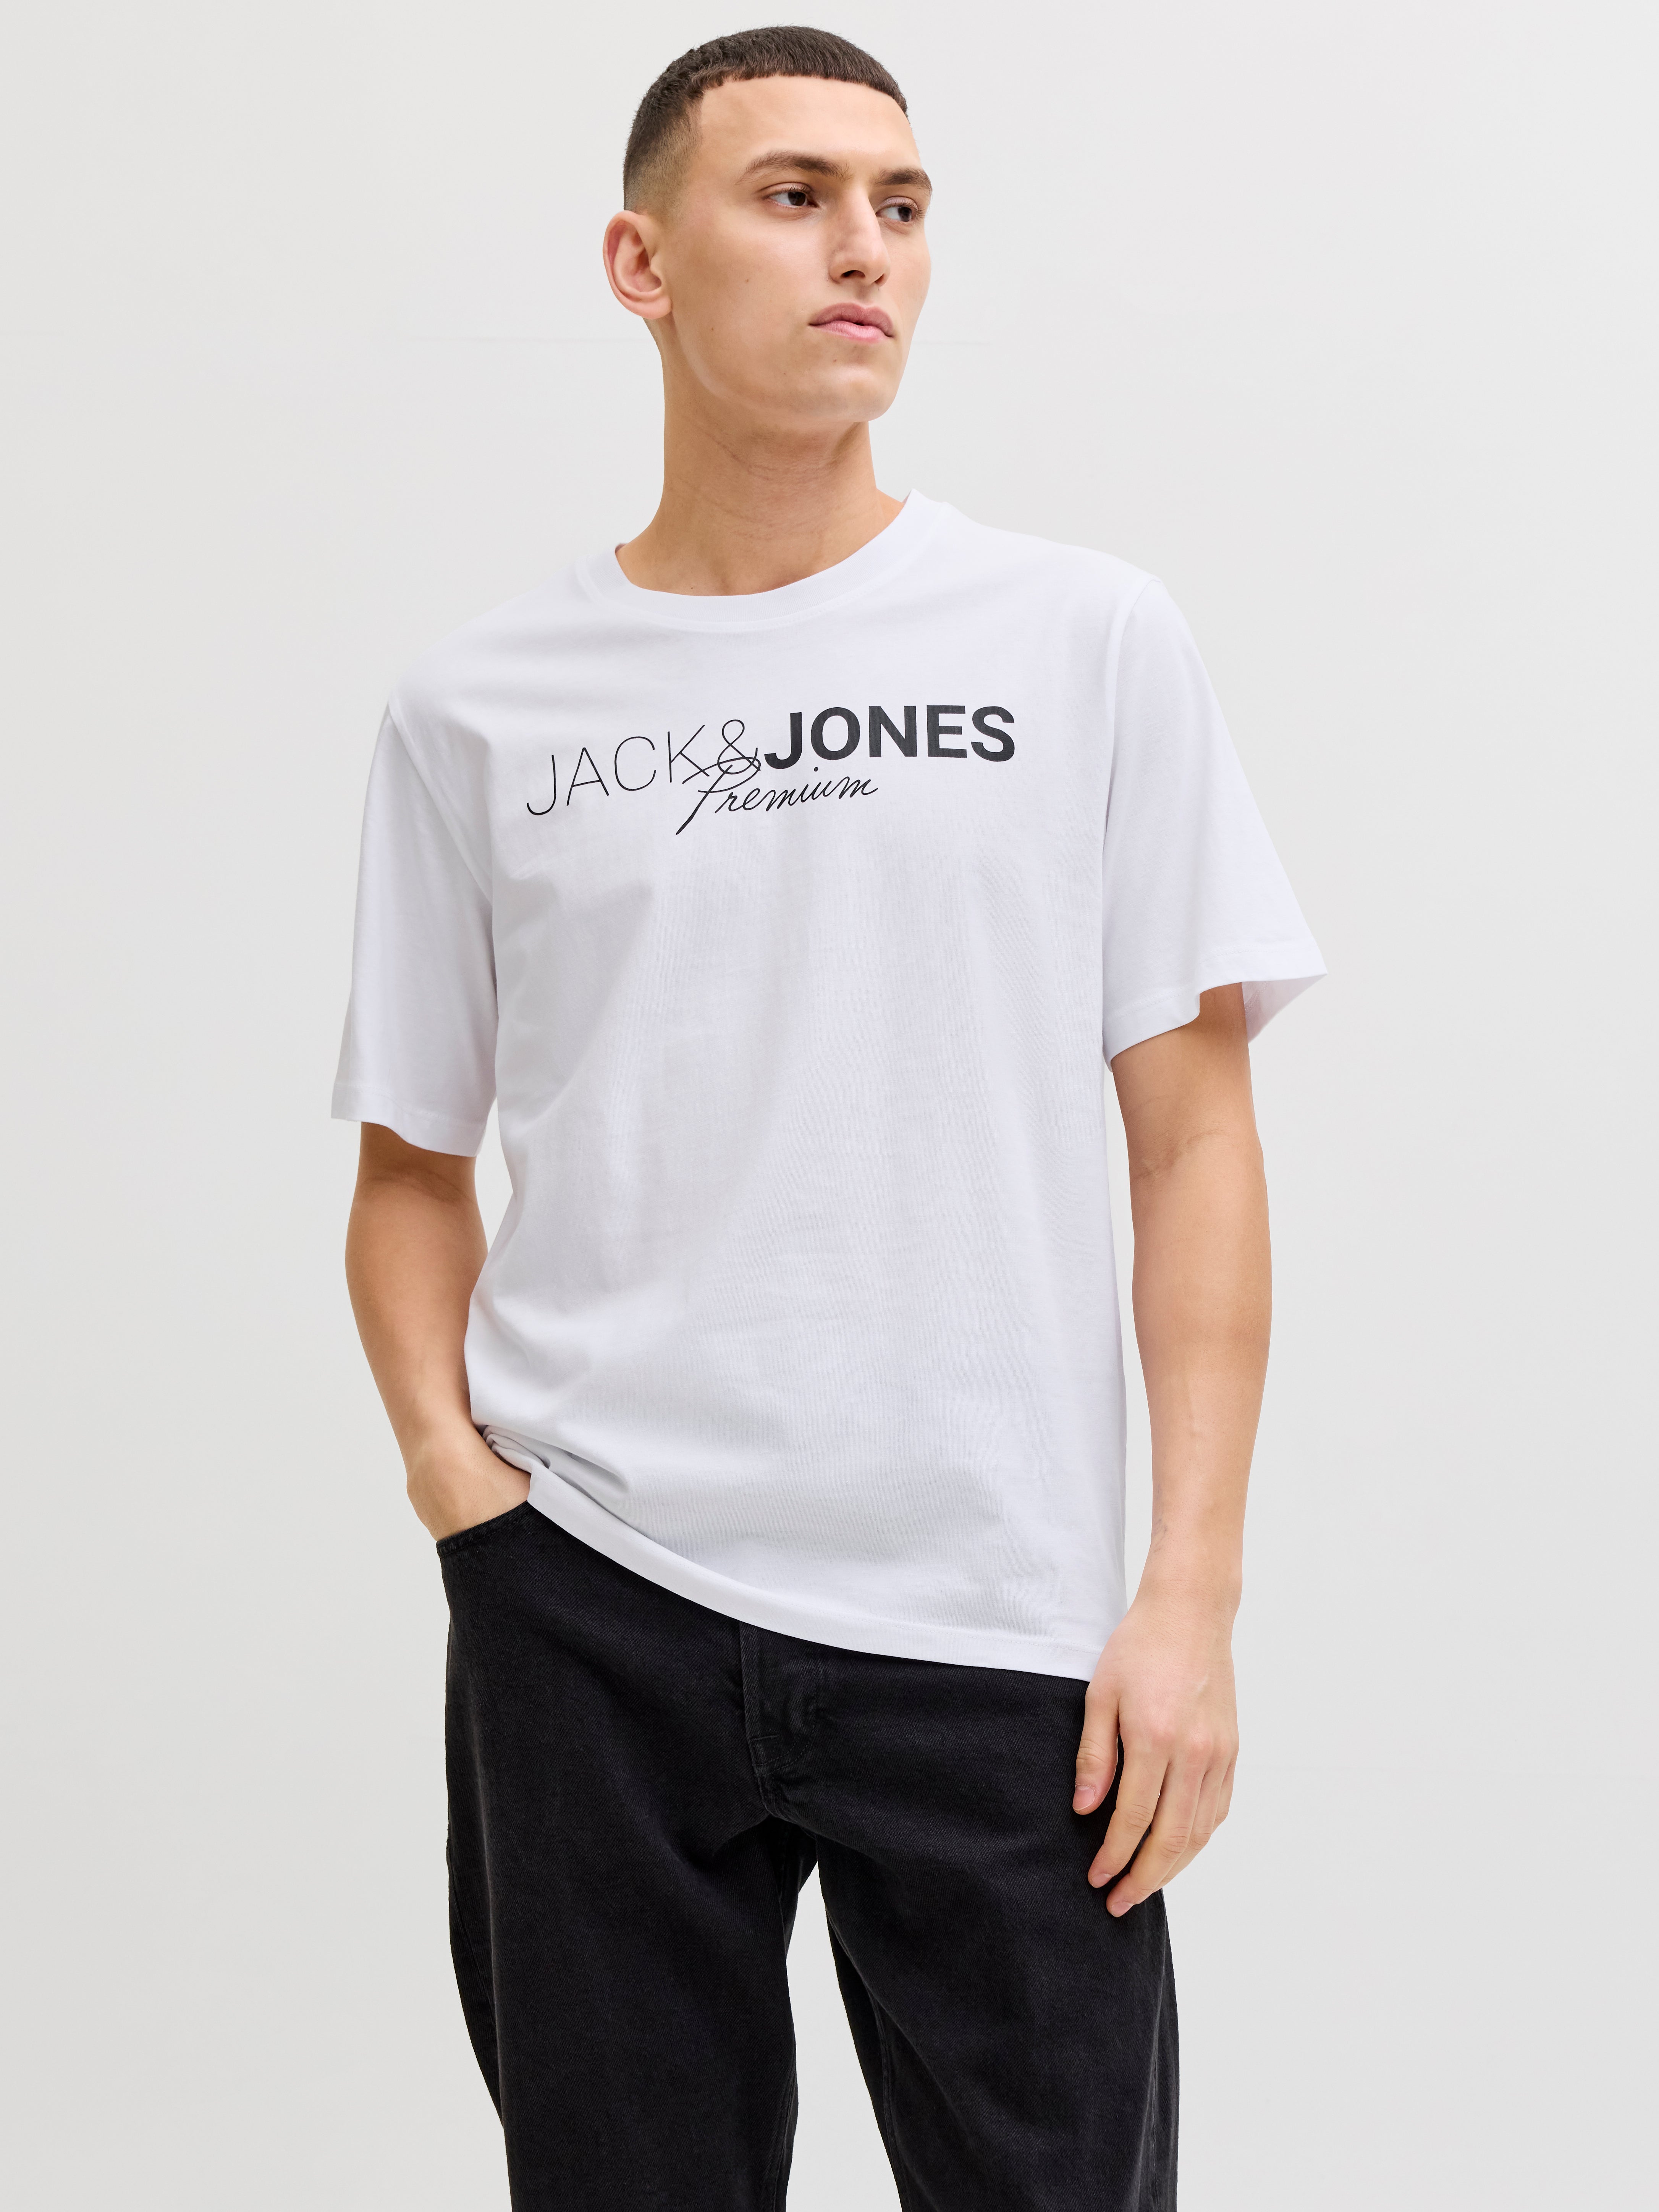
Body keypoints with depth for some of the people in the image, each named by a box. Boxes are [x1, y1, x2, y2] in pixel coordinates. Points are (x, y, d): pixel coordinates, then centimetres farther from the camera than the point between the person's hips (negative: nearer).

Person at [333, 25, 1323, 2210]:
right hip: (587, 1616, 1)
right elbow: (413, 1163, 13)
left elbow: (1194, 1140, 1)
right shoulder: (476, 710, 6)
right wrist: (443, 1443, -6)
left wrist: (1192, 1590, -6)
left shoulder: (1089, 641, 2)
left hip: (994, 1626, -1)